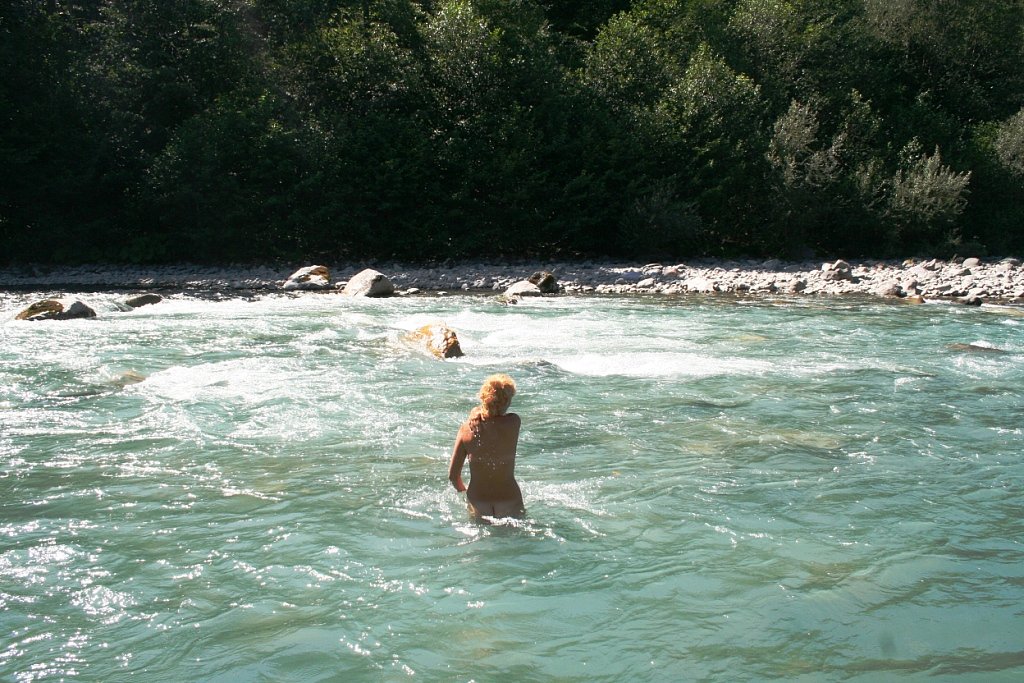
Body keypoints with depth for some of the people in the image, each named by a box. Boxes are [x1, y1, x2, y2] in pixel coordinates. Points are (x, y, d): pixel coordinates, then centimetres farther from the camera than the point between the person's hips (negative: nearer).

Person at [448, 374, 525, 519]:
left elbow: (453, 475, -2)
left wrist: (464, 493, 16)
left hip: (477, 503, 2)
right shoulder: (514, 423, -16)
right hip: (509, 502, -1)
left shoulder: (467, 428, -9)